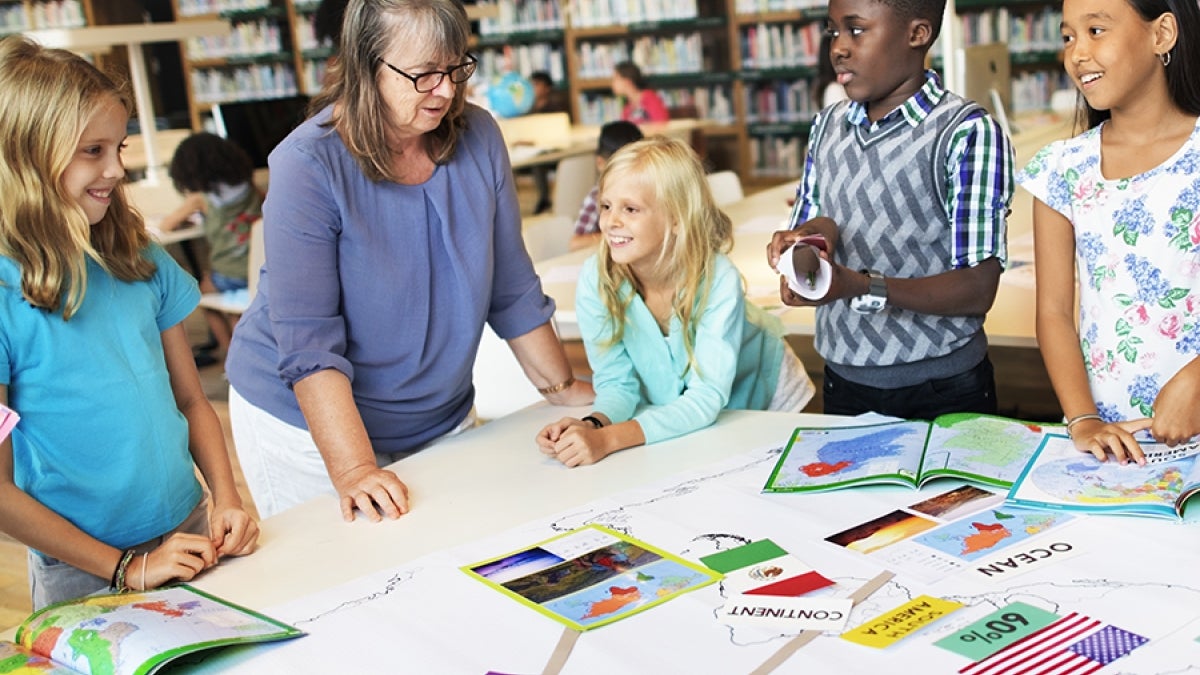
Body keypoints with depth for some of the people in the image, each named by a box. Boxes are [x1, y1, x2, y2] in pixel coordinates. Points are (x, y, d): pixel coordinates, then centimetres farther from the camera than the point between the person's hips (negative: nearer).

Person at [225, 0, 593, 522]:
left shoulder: (478, 138, -7)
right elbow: (308, 340, -24)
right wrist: (353, 469, -31)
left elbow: (512, 286, 3)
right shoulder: (307, 165, -20)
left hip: (440, 417, 4)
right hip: (310, 420, -4)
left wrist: (561, 387, 7)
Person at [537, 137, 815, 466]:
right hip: (670, 422, 2)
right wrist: (592, 426, -35)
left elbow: (707, 397, -31)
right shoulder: (595, 279, -20)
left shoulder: (718, 280, -28)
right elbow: (617, 382, -12)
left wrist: (607, 439, -43)